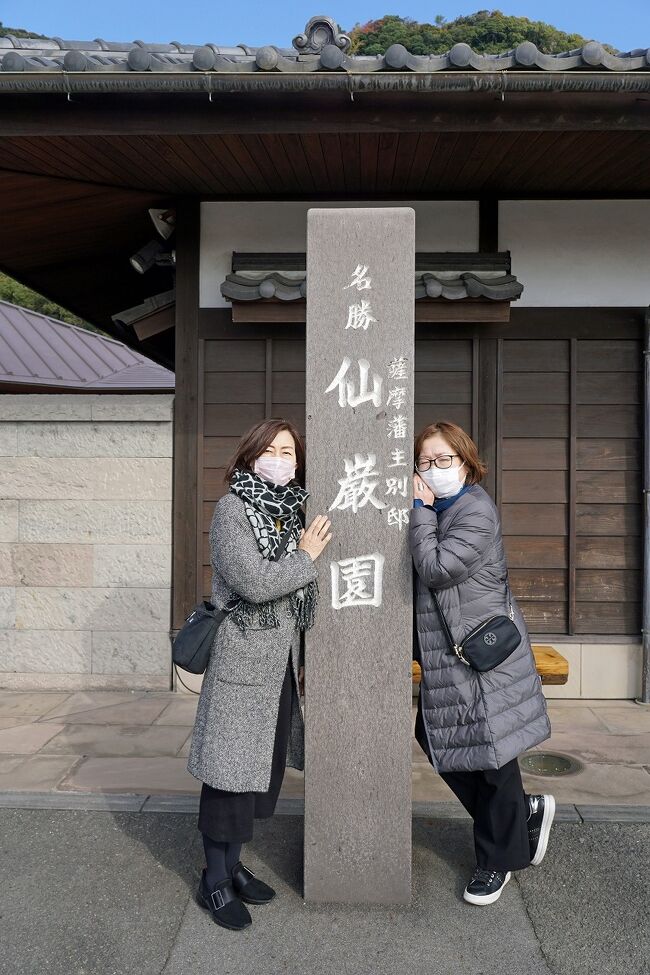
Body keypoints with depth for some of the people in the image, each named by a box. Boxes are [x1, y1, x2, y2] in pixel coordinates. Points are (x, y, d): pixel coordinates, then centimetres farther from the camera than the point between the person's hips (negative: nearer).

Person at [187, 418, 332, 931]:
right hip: (242, 658, -7)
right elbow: (254, 583, -21)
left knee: (265, 766, 14)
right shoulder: (233, 508, -11)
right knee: (231, 769, 2)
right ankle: (216, 880, 19)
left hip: (281, 660, 7)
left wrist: (302, 658, 16)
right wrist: (307, 557, -9)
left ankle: (233, 863, 31)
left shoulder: (291, 512, 10)